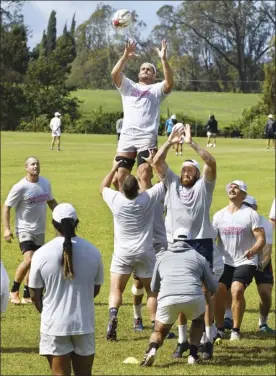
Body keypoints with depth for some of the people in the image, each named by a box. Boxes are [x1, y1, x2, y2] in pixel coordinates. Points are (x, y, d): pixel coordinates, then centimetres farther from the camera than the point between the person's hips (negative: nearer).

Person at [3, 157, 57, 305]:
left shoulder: (45, 183, 3)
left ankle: (27, 296, 23)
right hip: (25, 230, -6)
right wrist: (7, 229, -17)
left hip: (40, 231, 6)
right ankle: (14, 291, -3)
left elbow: (51, 201, 19)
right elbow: (6, 207, -10)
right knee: (29, 260, -21)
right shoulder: (20, 187, -15)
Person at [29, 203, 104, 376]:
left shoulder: (41, 254, -10)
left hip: (54, 325, -2)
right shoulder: (93, 251, -3)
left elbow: (35, 295, -2)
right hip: (84, 324, 2)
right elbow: (96, 289, 8)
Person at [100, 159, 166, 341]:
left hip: (122, 253, 0)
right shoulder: (148, 198, -14)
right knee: (152, 290, 12)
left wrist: (114, 168, 17)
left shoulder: (116, 200, -11)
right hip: (144, 253, 0)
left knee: (116, 289, 4)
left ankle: (113, 315, -23)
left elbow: (103, 187, 12)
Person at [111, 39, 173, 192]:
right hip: (126, 136, 3)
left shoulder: (157, 89, 17)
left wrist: (164, 59, -13)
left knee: (144, 175, -19)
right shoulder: (128, 86, 24)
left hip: (147, 137, -3)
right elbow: (115, 74, 6)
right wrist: (126, 56, -5)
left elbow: (169, 82, -6)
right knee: (120, 176, -1)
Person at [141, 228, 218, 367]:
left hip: (167, 299, 0)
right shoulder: (199, 257, 23)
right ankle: (193, 355, 18)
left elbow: (154, 288, 38)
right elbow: (213, 288, 29)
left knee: (159, 332, 23)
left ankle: (152, 349, -9)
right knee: (198, 321, 33)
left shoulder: (163, 258, 28)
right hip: (193, 297, 0)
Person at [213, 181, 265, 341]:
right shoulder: (219, 215, 8)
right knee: (217, 291, -11)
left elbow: (261, 239, -11)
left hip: (245, 263, -4)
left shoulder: (251, 214, -5)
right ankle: (220, 328, 8)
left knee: (237, 290, -21)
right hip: (225, 262, 4)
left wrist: (253, 250, -31)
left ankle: (236, 330, -8)